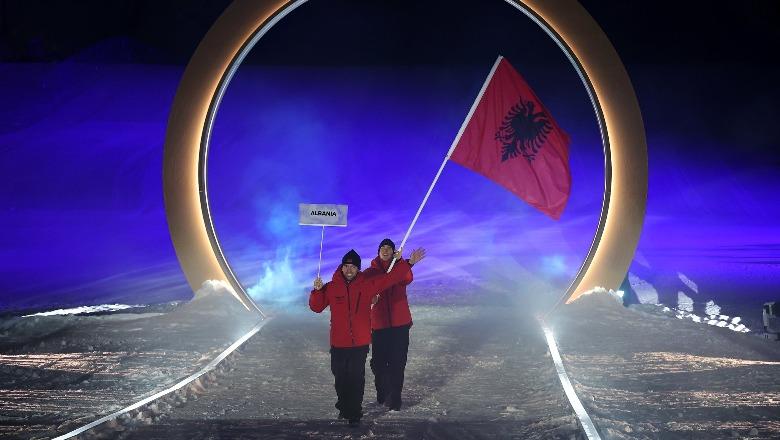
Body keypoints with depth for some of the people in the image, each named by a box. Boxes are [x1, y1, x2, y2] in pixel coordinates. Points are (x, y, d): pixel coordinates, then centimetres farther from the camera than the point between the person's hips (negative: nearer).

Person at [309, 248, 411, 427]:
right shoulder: (331, 287, -1)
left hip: (360, 343, -1)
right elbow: (316, 307, 6)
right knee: (340, 377, 13)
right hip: (338, 343, 1)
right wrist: (317, 290, -10)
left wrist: (401, 262, -4)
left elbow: (390, 278, 1)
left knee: (356, 379, 2)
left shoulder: (367, 284, -1)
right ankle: (344, 407, 34)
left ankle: (354, 413, 14)